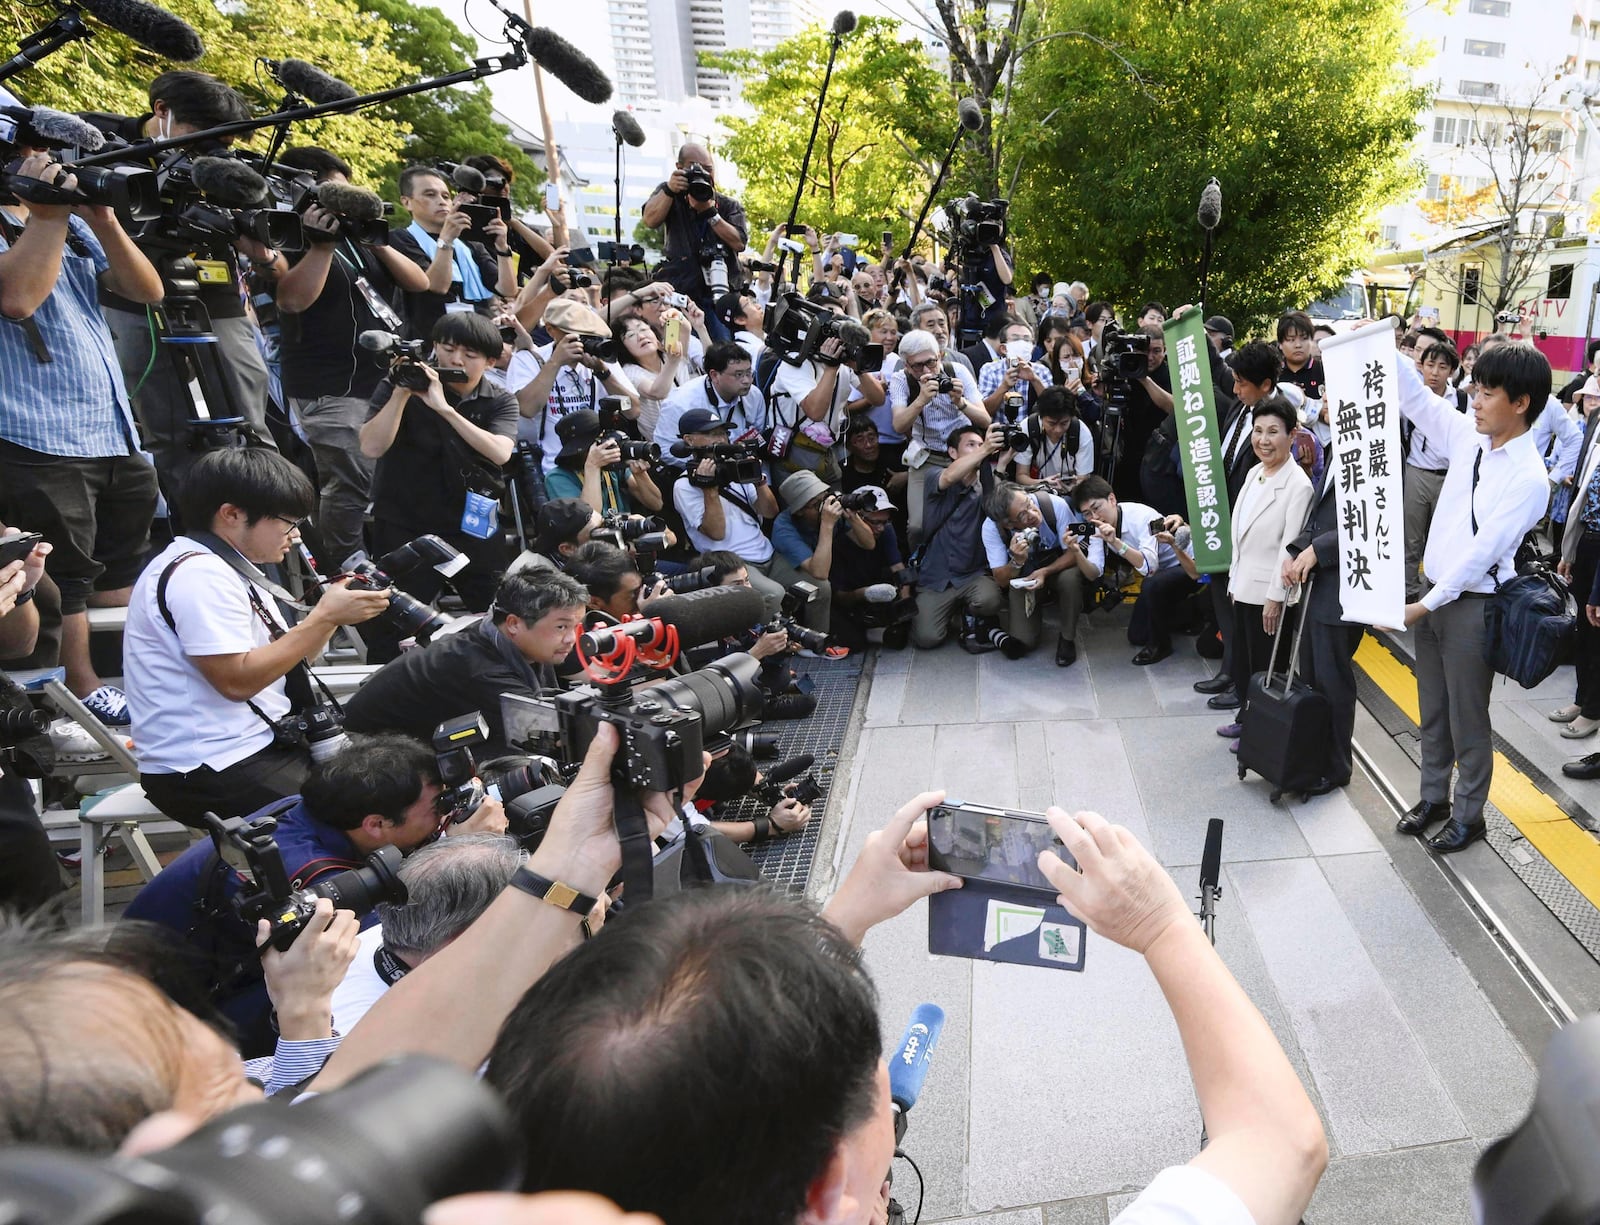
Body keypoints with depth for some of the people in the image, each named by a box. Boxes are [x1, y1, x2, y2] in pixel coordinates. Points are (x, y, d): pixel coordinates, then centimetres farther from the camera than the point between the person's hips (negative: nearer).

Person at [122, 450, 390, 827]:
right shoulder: (199, 574, -16)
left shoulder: (234, 569, 14)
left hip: (257, 746, 10)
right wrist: (323, 617, -19)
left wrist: (335, 611, -1)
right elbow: (238, 680, -22)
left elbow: (286, 661, 14)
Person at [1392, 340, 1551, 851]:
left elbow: (1481, 552, -21)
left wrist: (1426, 605, -21)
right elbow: (1416, 399, 9)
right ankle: (1433, 797, 35)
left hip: (1472, 605, -7)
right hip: (1434, 592, 7)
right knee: (1432, 711, 19)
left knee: (1468, 721, 8)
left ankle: (1468, 815, 25)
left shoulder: (1529, 478, -18)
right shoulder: (1470, 438, 1)